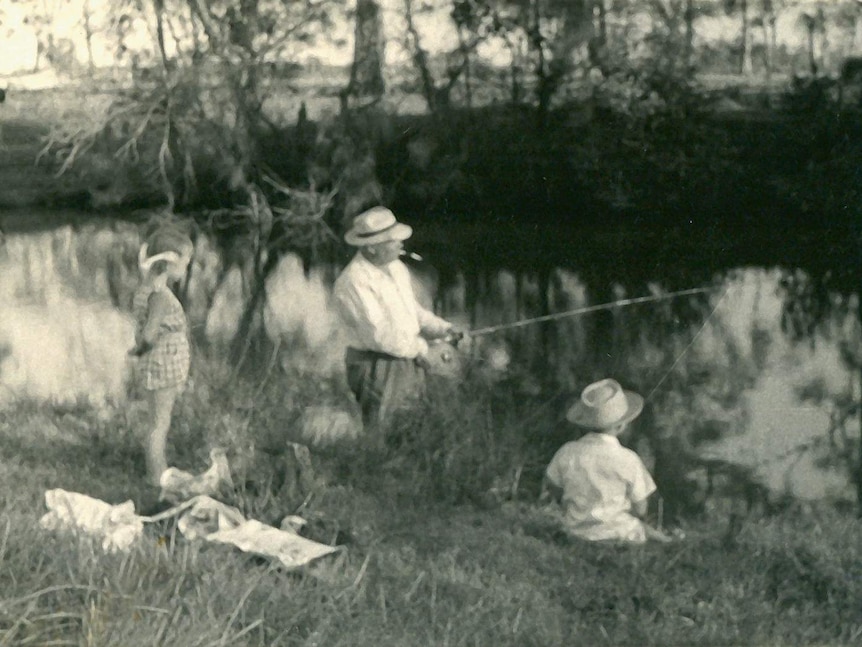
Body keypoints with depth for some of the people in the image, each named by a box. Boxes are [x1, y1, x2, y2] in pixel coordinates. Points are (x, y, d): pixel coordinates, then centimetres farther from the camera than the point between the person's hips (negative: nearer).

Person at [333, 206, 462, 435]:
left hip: (409, 362, 8)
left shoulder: (396, 267, 8)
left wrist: (441, 328, 4)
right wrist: (419, 348, -12)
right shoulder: (353, 282, -20)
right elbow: (377, 335, -22)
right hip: (376, 368, -8)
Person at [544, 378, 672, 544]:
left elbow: (552, 486, 1)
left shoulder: (567, 453, -18)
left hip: (577, 531, 4)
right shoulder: (628, 461, -26)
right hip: (618, 536, -4)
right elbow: (640, 509, -13)